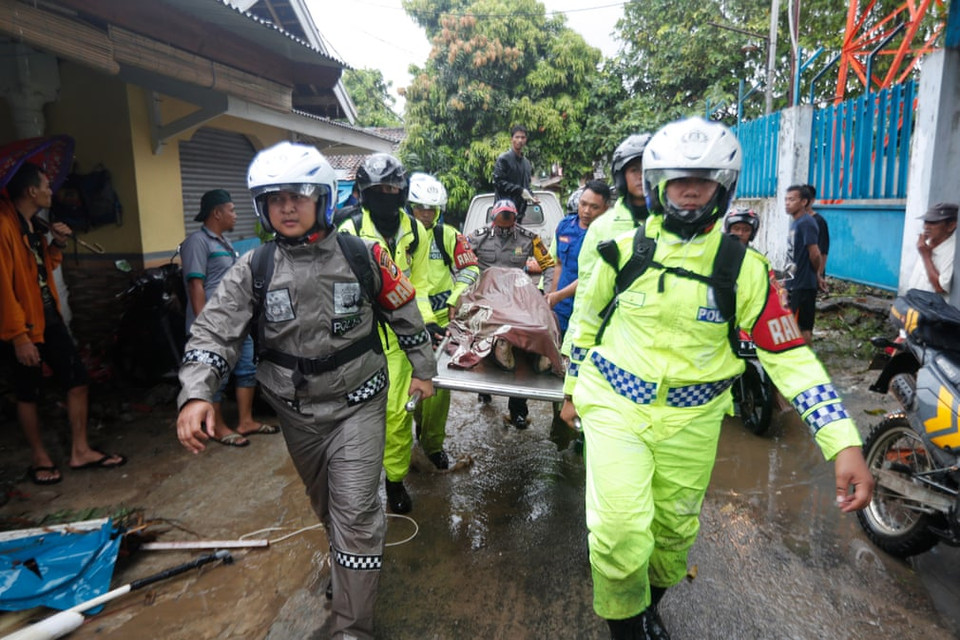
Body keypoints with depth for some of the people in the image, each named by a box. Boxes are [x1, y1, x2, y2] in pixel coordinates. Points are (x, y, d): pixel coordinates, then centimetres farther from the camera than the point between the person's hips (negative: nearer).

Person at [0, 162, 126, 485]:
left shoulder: (34, 223, 10)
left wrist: (58, 244, 3)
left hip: (50, 316, 8)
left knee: (77, 378, 8)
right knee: (28, 392, 7)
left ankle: (80, 451, 18)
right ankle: (40, 459, 23)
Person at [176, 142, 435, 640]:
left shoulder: (363, 256, -10)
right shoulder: (253, 269, -6)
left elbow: (404, 313, 1)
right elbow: (213, 331, -10)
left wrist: (422, 368, 7)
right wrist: (196, 395, -25)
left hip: (357, 404, -3)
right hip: (296, 411, 3)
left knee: (355, 512, -5)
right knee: (325, 503, 23)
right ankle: (346, 560, 53)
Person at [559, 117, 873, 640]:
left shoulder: (744, 268, -7)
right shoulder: (625, 250, -5)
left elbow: (789, 356, -6)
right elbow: (587, 324, 7)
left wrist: (844, 443, -13)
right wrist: (572, 390, 14)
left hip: (690, 420, 2)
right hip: (614, 406, -1)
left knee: (674, 532, 17)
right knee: (621, 533, -13)